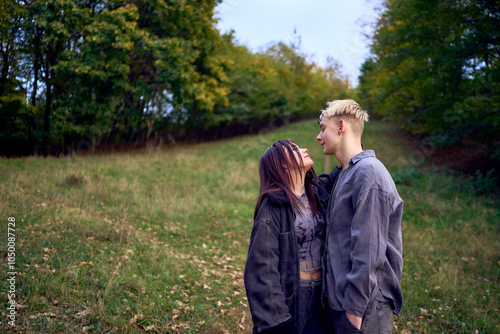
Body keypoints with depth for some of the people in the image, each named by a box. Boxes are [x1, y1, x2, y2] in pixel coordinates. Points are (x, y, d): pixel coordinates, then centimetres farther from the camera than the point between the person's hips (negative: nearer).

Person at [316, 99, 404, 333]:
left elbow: (369, 247, -22)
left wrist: (355, 305, -20)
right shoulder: (346, 174, 14)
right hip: (340, 297, 9)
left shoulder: (368, 173, -17)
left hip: (365, 306, -9)